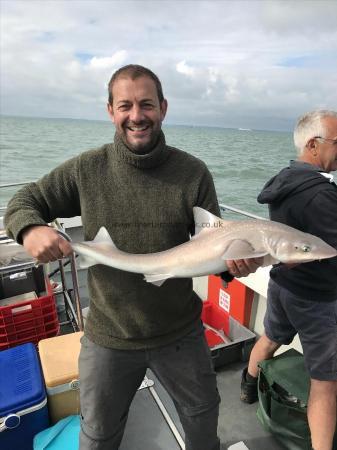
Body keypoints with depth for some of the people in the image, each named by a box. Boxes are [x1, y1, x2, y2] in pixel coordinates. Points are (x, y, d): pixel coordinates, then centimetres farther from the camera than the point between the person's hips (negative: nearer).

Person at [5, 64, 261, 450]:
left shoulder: (193, 173, -11)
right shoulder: (86, 169, -10)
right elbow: (24, 201, 1)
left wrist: (234, 262, -28)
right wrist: (30, 229, -21)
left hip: (181, 334, 1)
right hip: (108, 337, 0)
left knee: (202, 414, 29)